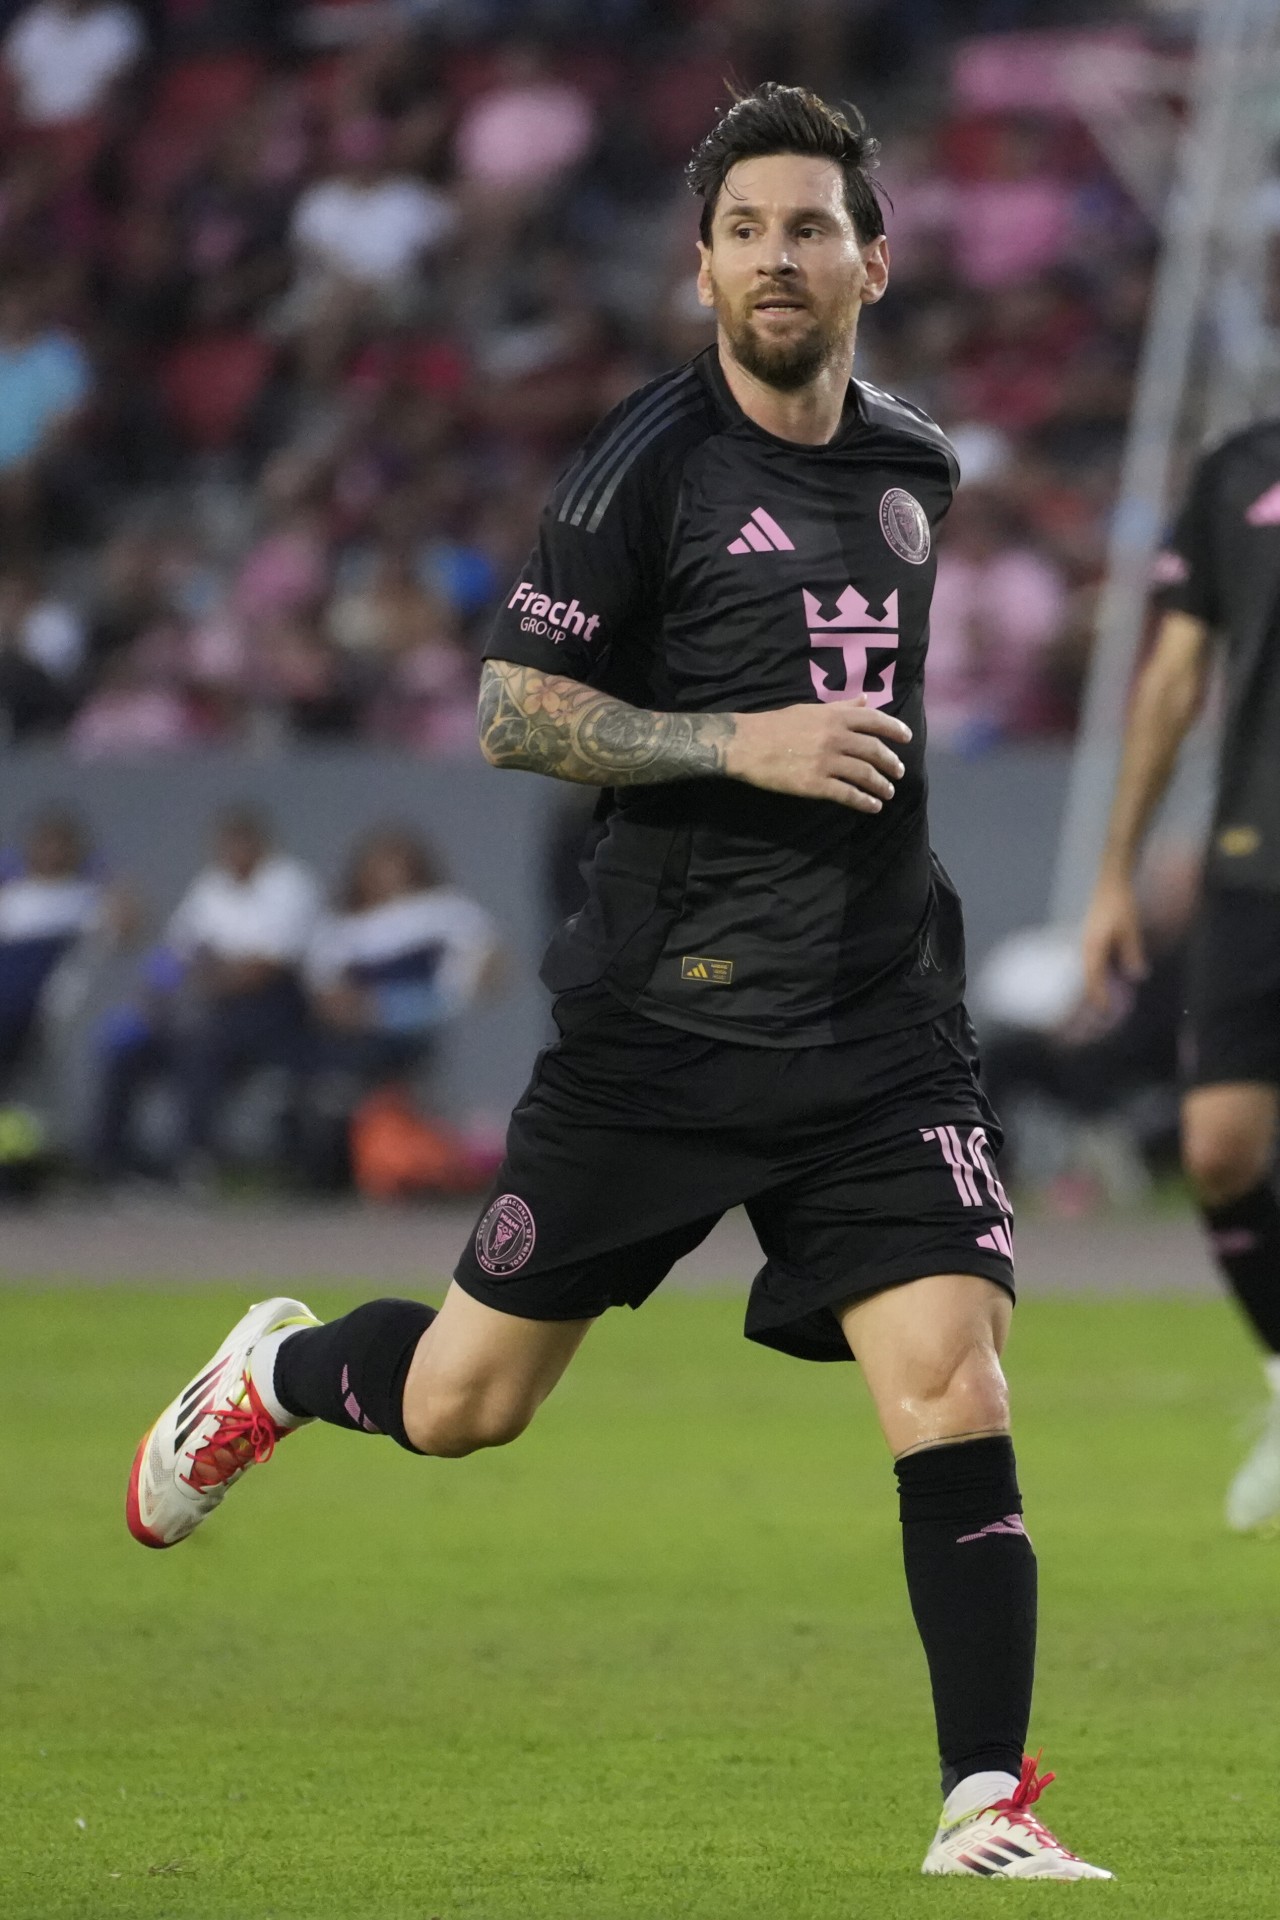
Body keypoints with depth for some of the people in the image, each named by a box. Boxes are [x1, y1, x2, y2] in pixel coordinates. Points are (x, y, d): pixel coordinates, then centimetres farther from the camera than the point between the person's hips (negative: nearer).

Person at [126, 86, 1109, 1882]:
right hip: (662, 1021, -4)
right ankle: (277, 1372, 40)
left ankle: (985, 1803, -7)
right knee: (463, 1402, 6)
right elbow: (512, 710, -10)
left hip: (880, 1026, 4)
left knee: (954, 1393, -13)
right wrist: (743, 744, -19)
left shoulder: (913, 467, 11)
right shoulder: (651, 461, -8)